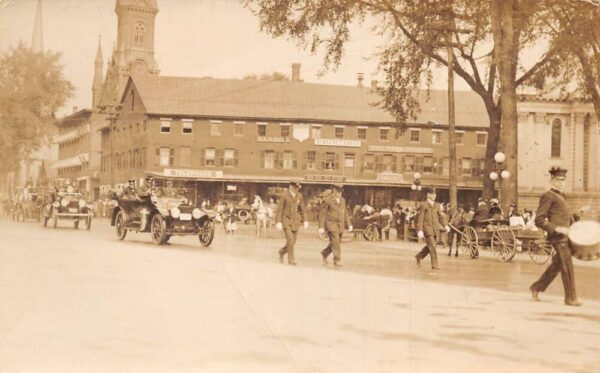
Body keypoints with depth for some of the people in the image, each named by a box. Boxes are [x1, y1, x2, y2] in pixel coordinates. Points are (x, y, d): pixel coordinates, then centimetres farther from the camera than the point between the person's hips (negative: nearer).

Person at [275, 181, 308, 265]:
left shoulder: (299, 196, 2)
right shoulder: (284, 195, -11)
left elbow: (302, 209, 9)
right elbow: (279, 209, -10)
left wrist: (305, 220, 3)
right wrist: (278, 222, -15)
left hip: (295, 221, 5)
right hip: (286, 220, -5)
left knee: (293, 241, 5)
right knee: (290, 239, -15)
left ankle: (282, 251, 32)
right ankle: (291, 259, -4)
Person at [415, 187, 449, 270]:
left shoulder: (436, 206, 15)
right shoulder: (423, 205, -3)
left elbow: (439, 217, 22)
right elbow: (420, 219, -6)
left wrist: (445, 225, 9)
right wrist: (420, 230, -14)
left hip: (435, 229, 6)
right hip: (427, 228, -6)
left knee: (429, 246, 9)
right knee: (432, 246, -11)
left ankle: (419, 256, 30)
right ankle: (434, 264, -7)